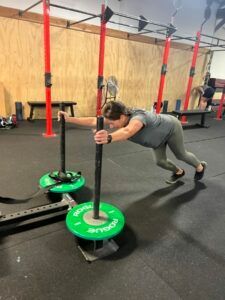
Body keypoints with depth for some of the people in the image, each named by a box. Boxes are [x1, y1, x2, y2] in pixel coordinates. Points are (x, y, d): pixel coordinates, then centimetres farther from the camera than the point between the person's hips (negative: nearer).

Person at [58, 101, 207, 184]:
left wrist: (109, 138, -91)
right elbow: (93, 121, -31)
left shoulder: (137, 118, -48)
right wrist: (69, 119, -38)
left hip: (171, 127, -6)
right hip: (160, 133, 6)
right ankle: (179, 172, 48)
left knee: (181, 155, 17)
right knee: (160, 161, 15)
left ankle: (200, 166, 52)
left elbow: (127, 131, -72)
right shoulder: (119, 119, -26)